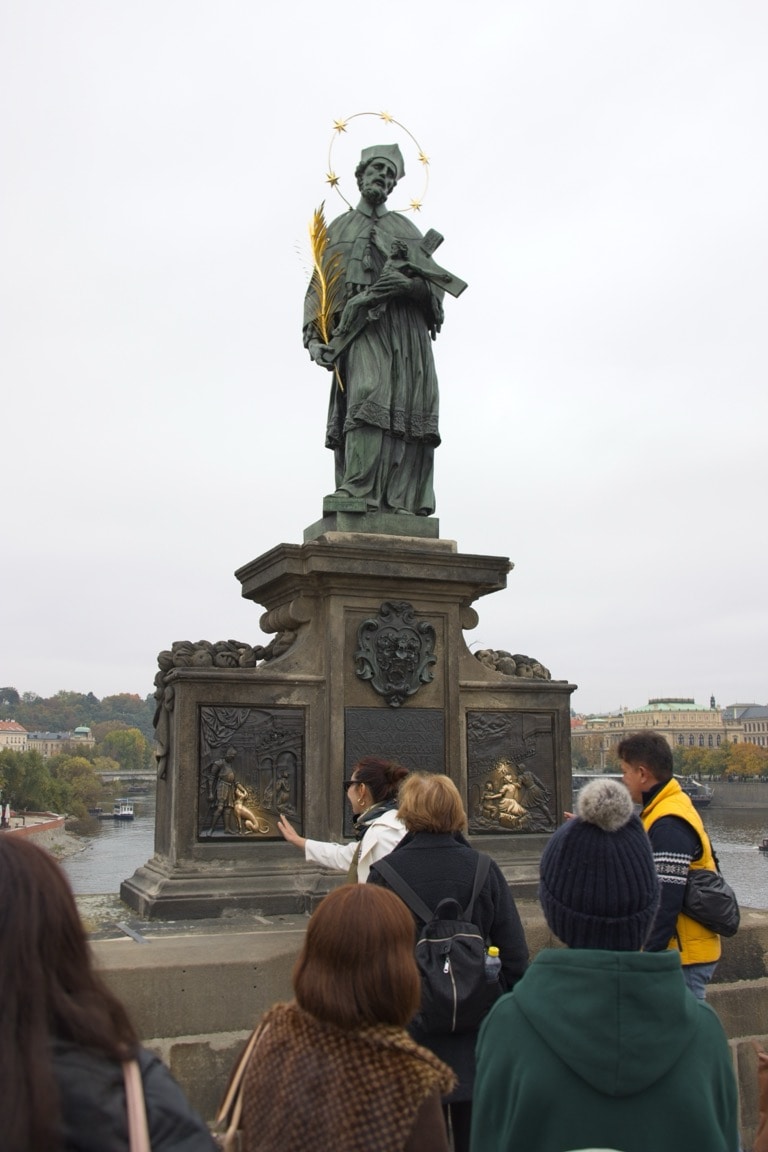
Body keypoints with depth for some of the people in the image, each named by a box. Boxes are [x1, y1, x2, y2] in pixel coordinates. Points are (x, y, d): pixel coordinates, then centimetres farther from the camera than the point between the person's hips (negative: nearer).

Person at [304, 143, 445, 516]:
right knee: (368, 397, -24)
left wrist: (410, 283, -10)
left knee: (409, 412, -11)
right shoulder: (337, 230, 23)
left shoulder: (408, 230, 25)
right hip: (362, 326, -2)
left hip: (408, 329, 2)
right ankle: (358, 494, -32)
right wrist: (313, 337, -1)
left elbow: (436, 287, 11)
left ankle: (402, 503, -15)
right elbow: (317, 289, 15)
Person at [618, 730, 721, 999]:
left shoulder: (669, 826, -21)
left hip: (684, 958, -10)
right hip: (685, 952, 10)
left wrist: (649, 959, -19)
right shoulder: (673, 808, 11)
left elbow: (666, 903, -24)